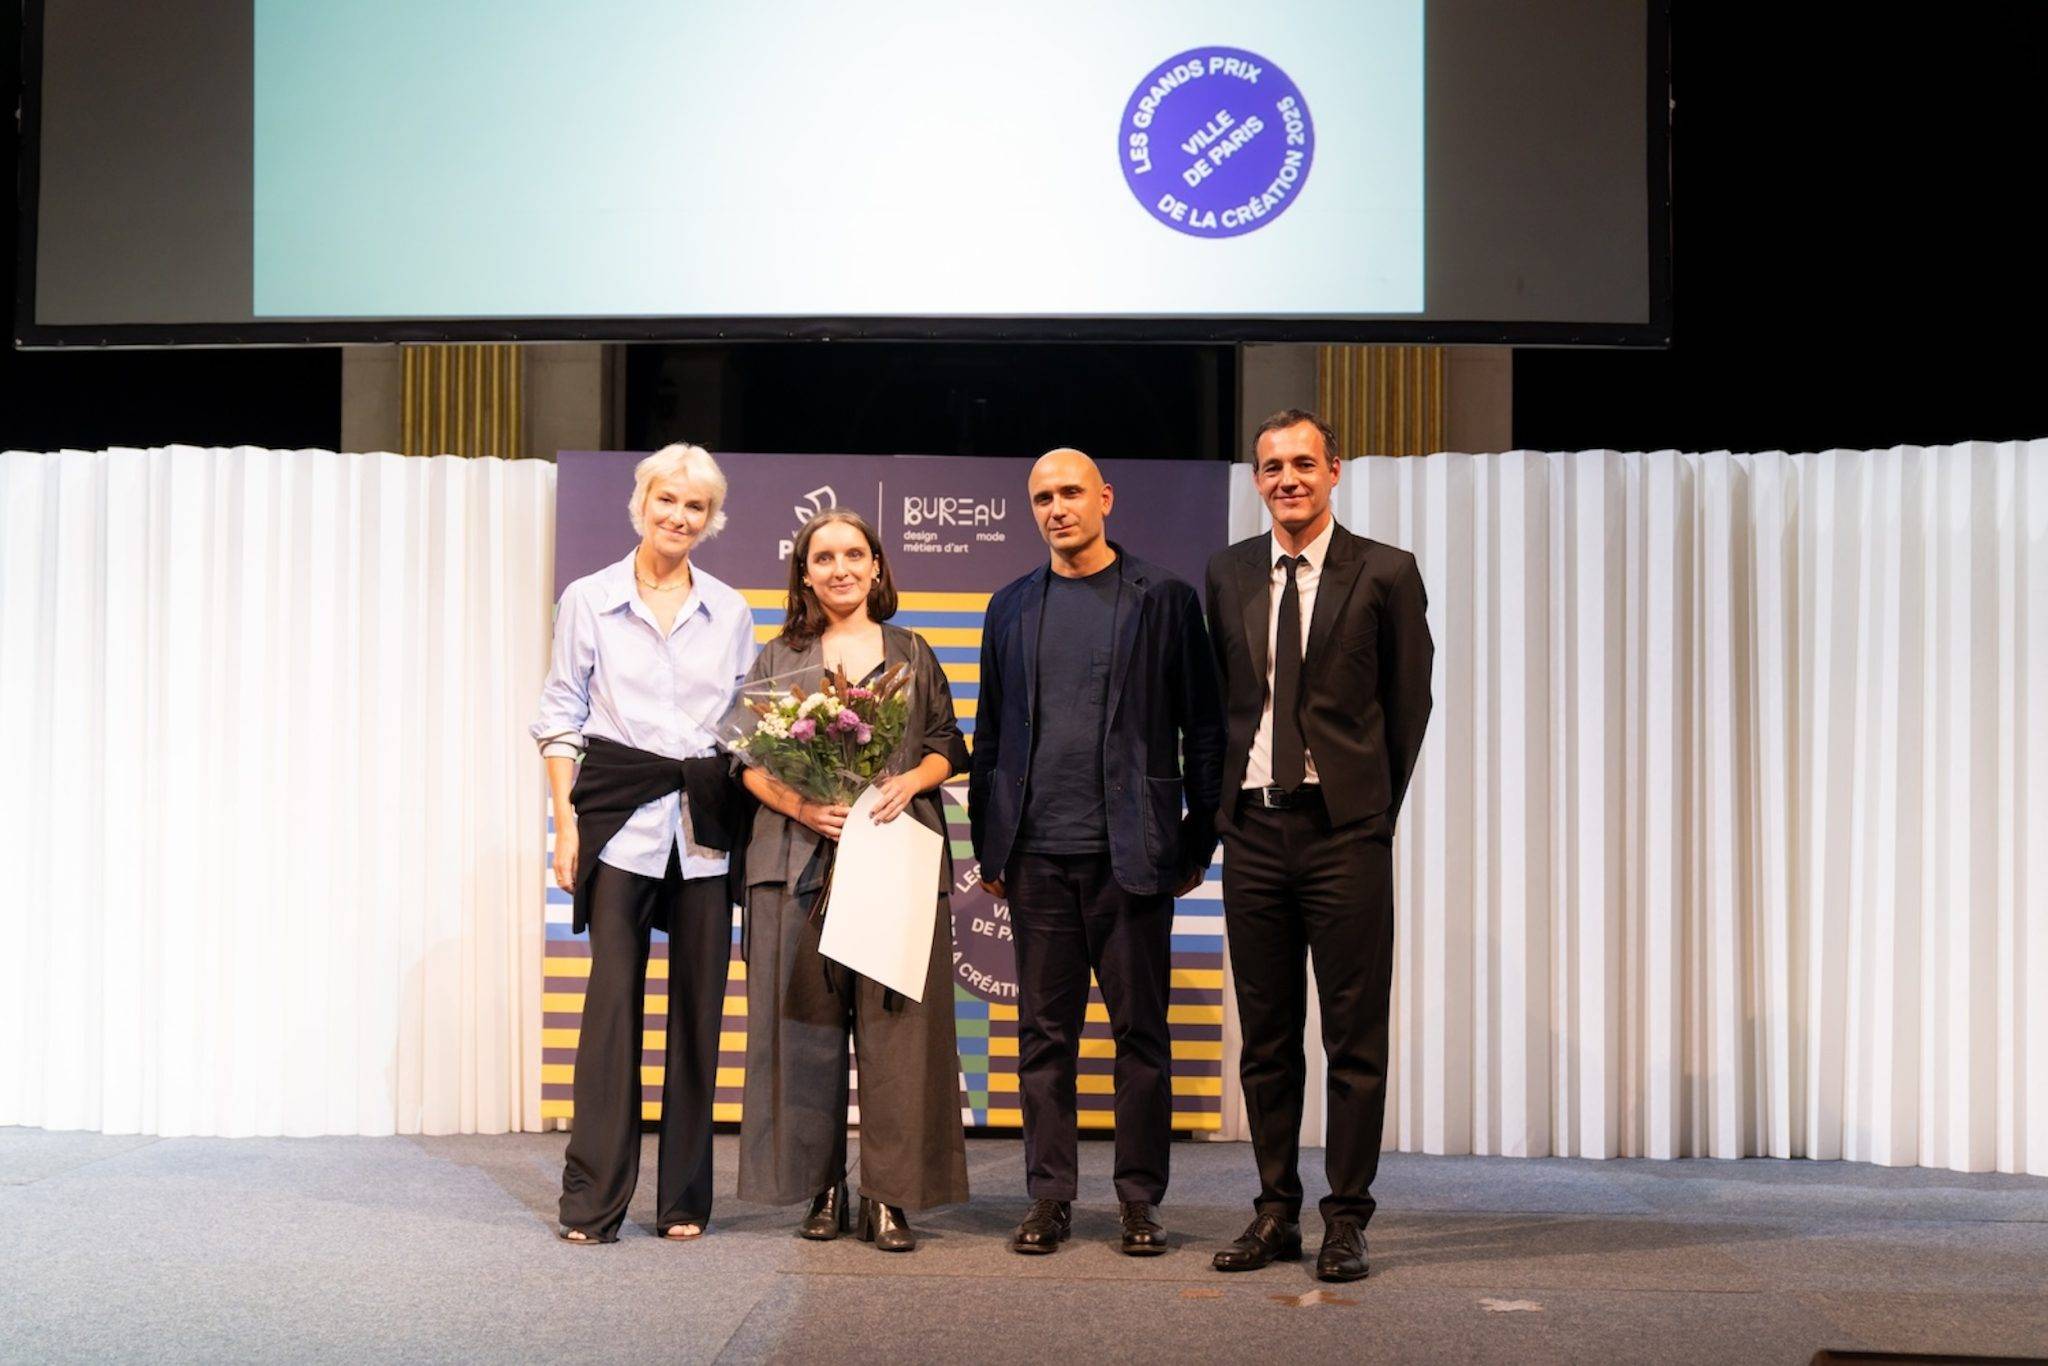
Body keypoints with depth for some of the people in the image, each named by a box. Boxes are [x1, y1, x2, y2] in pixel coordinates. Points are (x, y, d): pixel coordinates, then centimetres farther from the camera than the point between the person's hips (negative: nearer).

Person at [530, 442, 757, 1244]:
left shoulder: (731, 613, 12)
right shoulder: (589, 601, 5)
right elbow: (562, 717, 4)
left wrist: (754, 815, 4)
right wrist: (566, 823, -4)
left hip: (705, 824, 3)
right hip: (619, 817, -2)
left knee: (699, 1004, 3)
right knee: (613, 998, -6)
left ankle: (684, 1198, 13)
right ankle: (593, 1201, 2)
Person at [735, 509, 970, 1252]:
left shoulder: (912, 655, 15)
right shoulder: (777, 658, 13)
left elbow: (948, 745, 11)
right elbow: (748, 758, 7)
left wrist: (910, 781, -9)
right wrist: (799, 805, -10)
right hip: (800, 860, 0)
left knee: (894, 1023, -4)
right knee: (807, 1024, 0)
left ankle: (889, 1197, -1)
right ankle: (822, 1189, 9)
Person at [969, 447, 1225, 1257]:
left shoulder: (1161, 598, 3)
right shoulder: (1011, 607, 12)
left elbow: (1202, 725, 3)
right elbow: (990, 733, 15)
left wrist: (1200, 840, -1)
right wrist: (988, 847, 9)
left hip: (1131, 850, -2)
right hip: (1038, 854, 3)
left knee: (1140, 1029, 4)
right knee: (1045, 1031, 6)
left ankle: (1140, 1199, 13)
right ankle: (1049, 1197, 14)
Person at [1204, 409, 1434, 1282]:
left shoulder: (1386, 573, 0)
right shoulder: (1228, 573, 10)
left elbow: (1409, 705, 4)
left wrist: (1375, 811, 5)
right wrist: (1222, 808, 11)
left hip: (1345, 828, -3)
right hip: (1253, 827, 4)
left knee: (1355, 1038, 1)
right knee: (1266, 1037, 9)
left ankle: (1347, 1220, 10)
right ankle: (1276, 1214, 19)